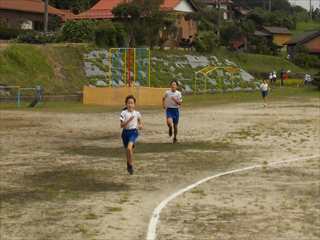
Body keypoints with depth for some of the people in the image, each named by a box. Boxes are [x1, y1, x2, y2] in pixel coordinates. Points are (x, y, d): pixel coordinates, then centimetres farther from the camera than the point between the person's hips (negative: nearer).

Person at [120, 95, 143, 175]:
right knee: (128, 150, 14)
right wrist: (129, 120, -25)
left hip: (134, 132, -2)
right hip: (126, 132, 2)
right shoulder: (124, 113, -6)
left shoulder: (137, 113, -2)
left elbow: (140, 122, 14)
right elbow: (121, 125, -12)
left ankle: (130, 165, -11)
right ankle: (129, 164, 39)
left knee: (129, 148, -25)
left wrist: (140, 126, -8)